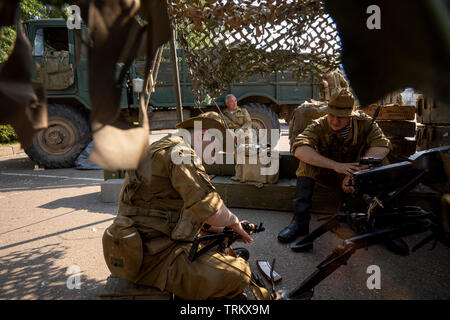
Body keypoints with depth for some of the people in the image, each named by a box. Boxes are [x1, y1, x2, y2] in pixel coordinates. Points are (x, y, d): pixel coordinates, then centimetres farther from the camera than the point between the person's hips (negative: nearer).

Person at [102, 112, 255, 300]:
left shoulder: (161, 150, 19)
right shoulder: (181, 153, -14)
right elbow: (210, 210, -23)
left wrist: (220, 230, 18)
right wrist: (234, 222, -2)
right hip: (154, 257, -11)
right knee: (239, 274, -20)